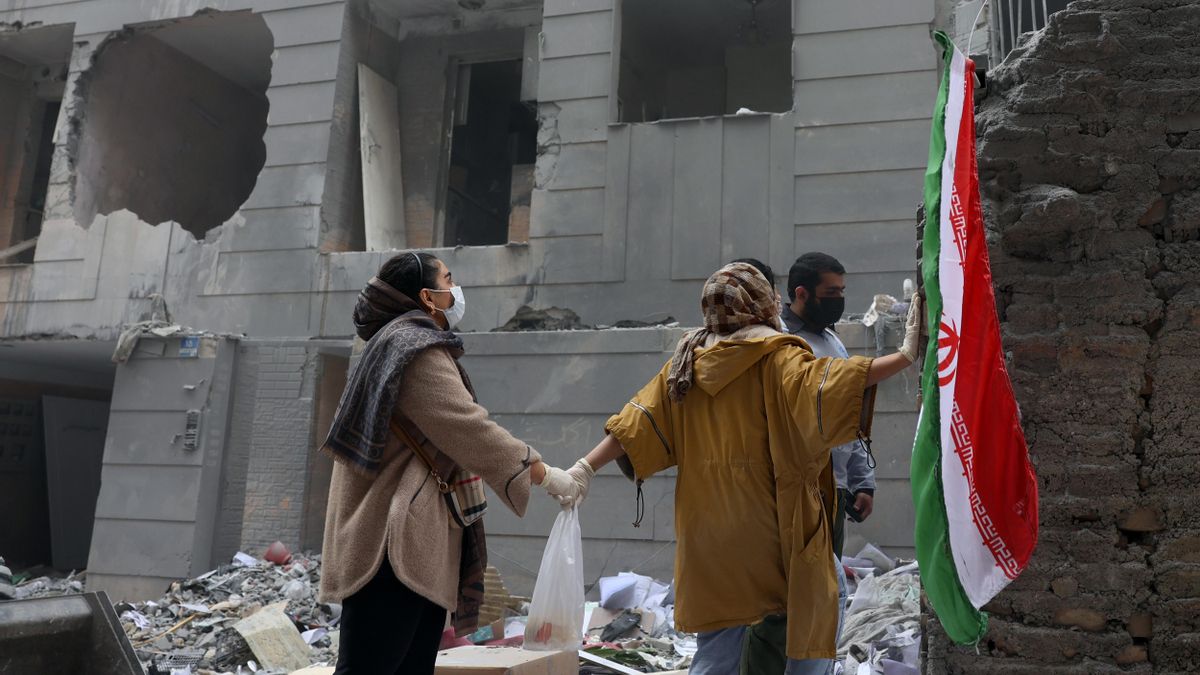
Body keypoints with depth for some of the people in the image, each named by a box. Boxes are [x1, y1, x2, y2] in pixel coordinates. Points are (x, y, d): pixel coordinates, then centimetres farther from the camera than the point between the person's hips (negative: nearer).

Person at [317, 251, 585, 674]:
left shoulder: (406, 345, 21)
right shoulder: (415, 348, -12)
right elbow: (469, 430, -17)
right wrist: (544, 473, -9)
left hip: (414, 537, 11)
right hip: (396, 539, -11)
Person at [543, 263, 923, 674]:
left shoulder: (688, 360, 8)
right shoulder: (775, 358, -7)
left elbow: (635, 424, 4)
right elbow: (828, 380, -22)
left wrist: (585, 469, 6)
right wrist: (906, 355, -20)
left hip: (710, 522, 5)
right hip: (772, 519, -5)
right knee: (822, 600, 15)